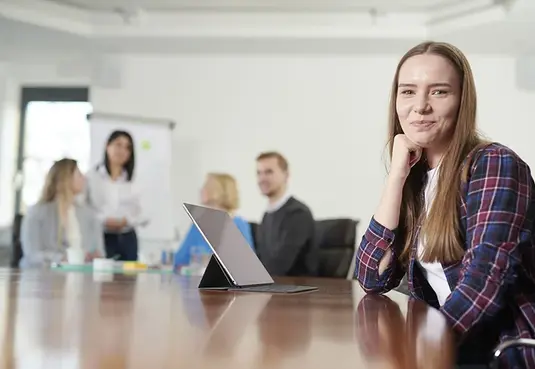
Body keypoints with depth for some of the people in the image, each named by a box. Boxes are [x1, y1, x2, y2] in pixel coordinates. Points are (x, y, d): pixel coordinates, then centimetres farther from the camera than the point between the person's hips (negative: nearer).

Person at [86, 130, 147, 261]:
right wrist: (104, 220, -19)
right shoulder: (92, 177, 1)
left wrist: (126, 221, -11)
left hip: (127, 239, 4)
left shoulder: (131, 181, 13)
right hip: (101, 238, -3)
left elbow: (139, 214, 9)